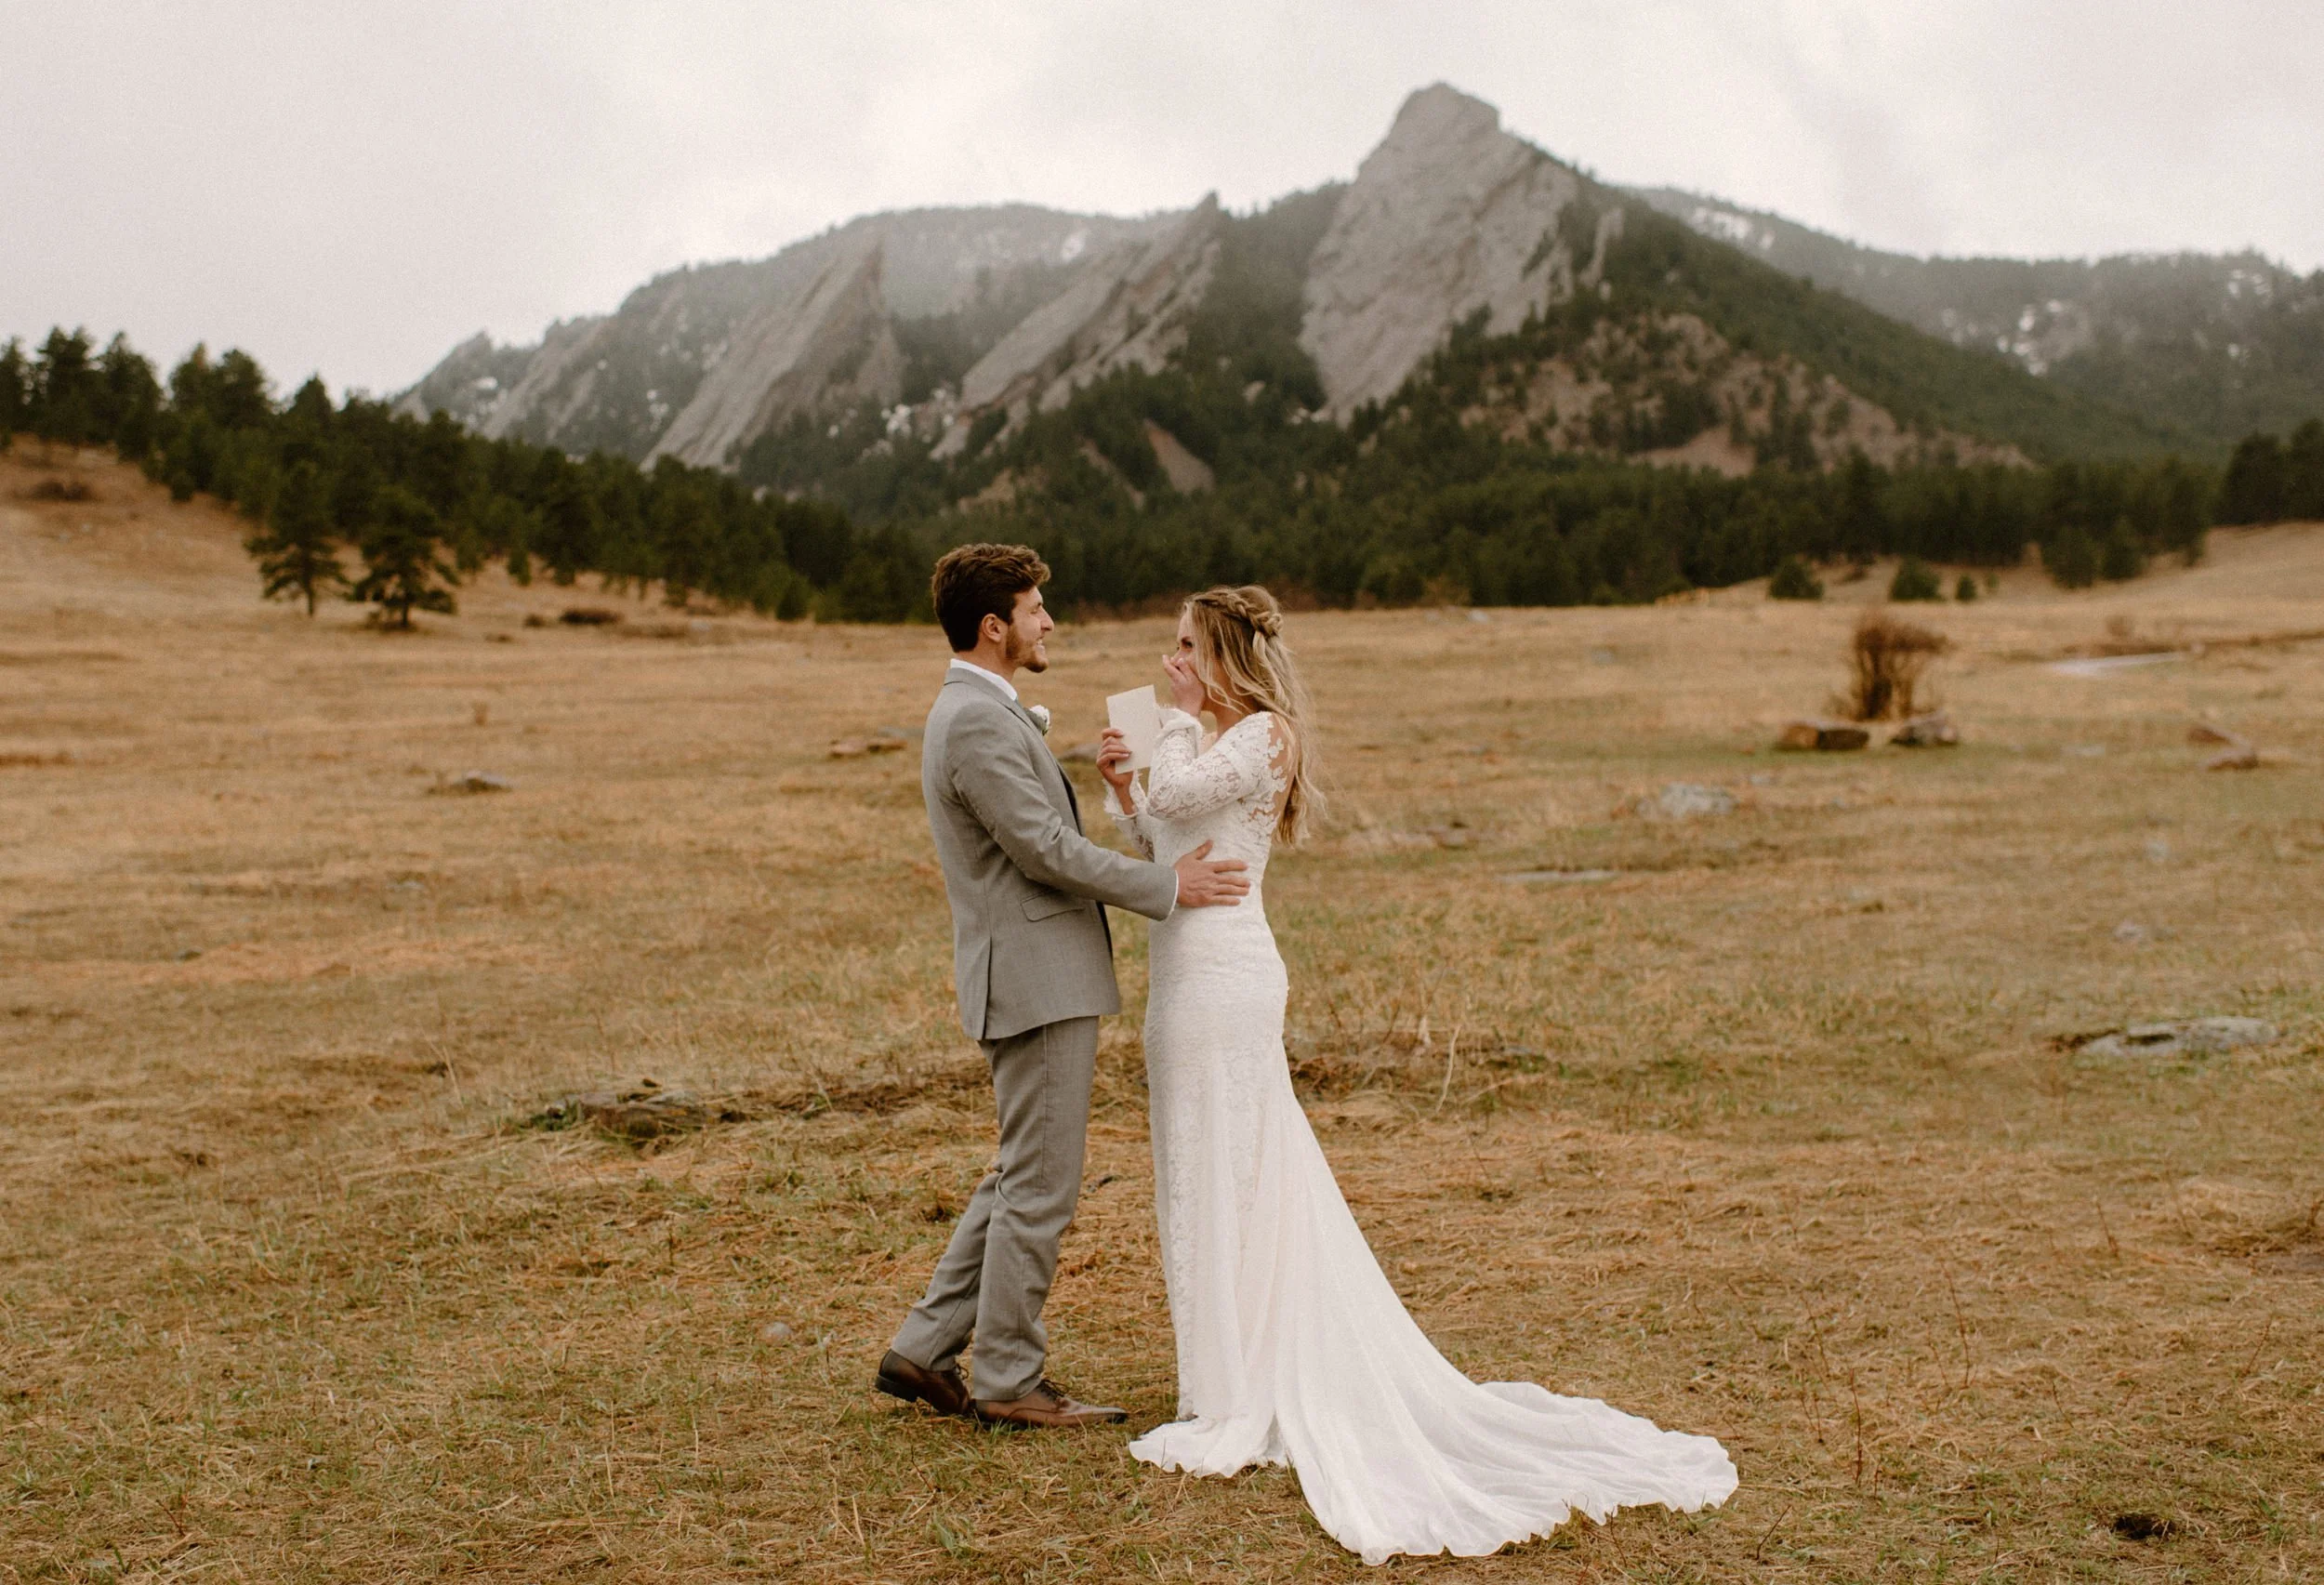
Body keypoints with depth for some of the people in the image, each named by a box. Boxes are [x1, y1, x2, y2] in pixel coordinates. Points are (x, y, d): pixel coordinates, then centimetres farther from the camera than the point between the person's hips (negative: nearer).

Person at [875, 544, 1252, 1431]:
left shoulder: (982, 712, 17)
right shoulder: (977, 722, -17)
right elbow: (1046, 850, -19)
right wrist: (1166, 888, -14)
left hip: (1042, 980, 11)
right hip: (1036, 981, -11)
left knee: (1021, 1180, 16)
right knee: (1040, 1185, -1)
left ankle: (925, 1351, 21)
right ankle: (1009, 1381, 11)